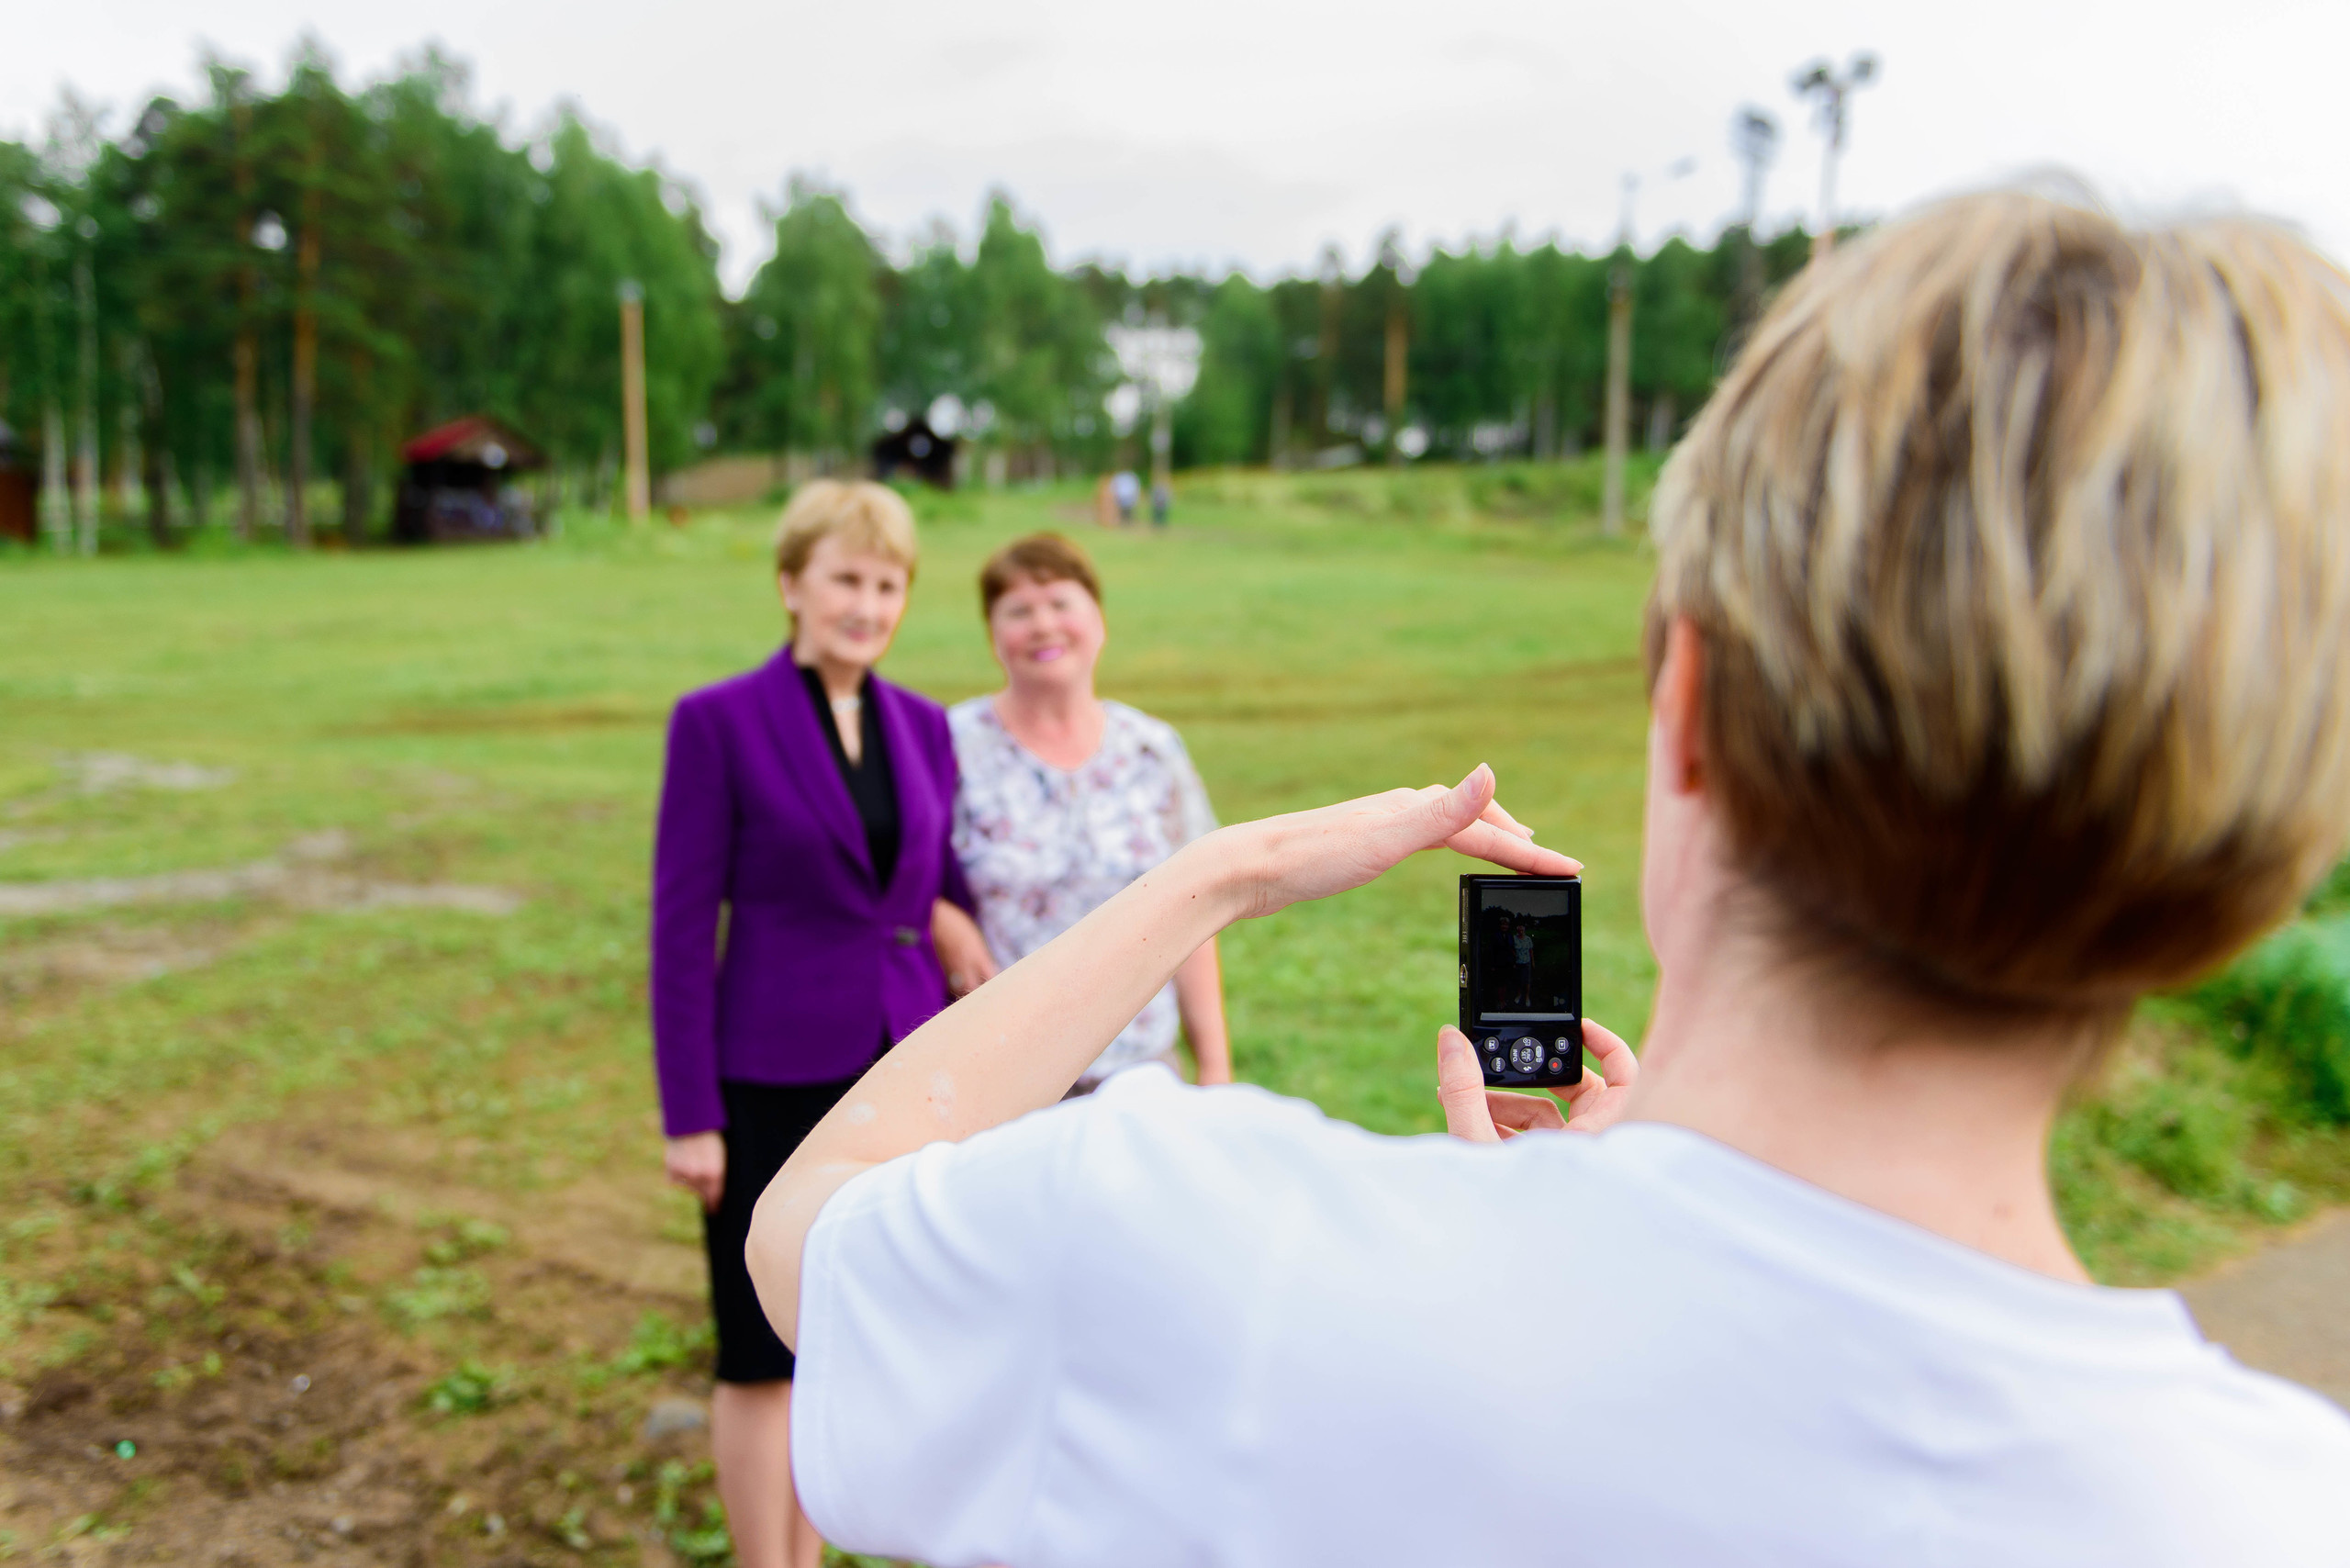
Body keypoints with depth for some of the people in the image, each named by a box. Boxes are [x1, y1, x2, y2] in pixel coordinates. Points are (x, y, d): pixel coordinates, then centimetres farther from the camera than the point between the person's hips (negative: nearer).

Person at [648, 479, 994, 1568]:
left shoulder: (922, 728, 6)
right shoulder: (717, 723, -9)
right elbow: (681, 926, -10)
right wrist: (688, 1114, -11)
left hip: (901, 1072, 5)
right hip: (775, 1079, -5)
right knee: (765, 1355, 8)